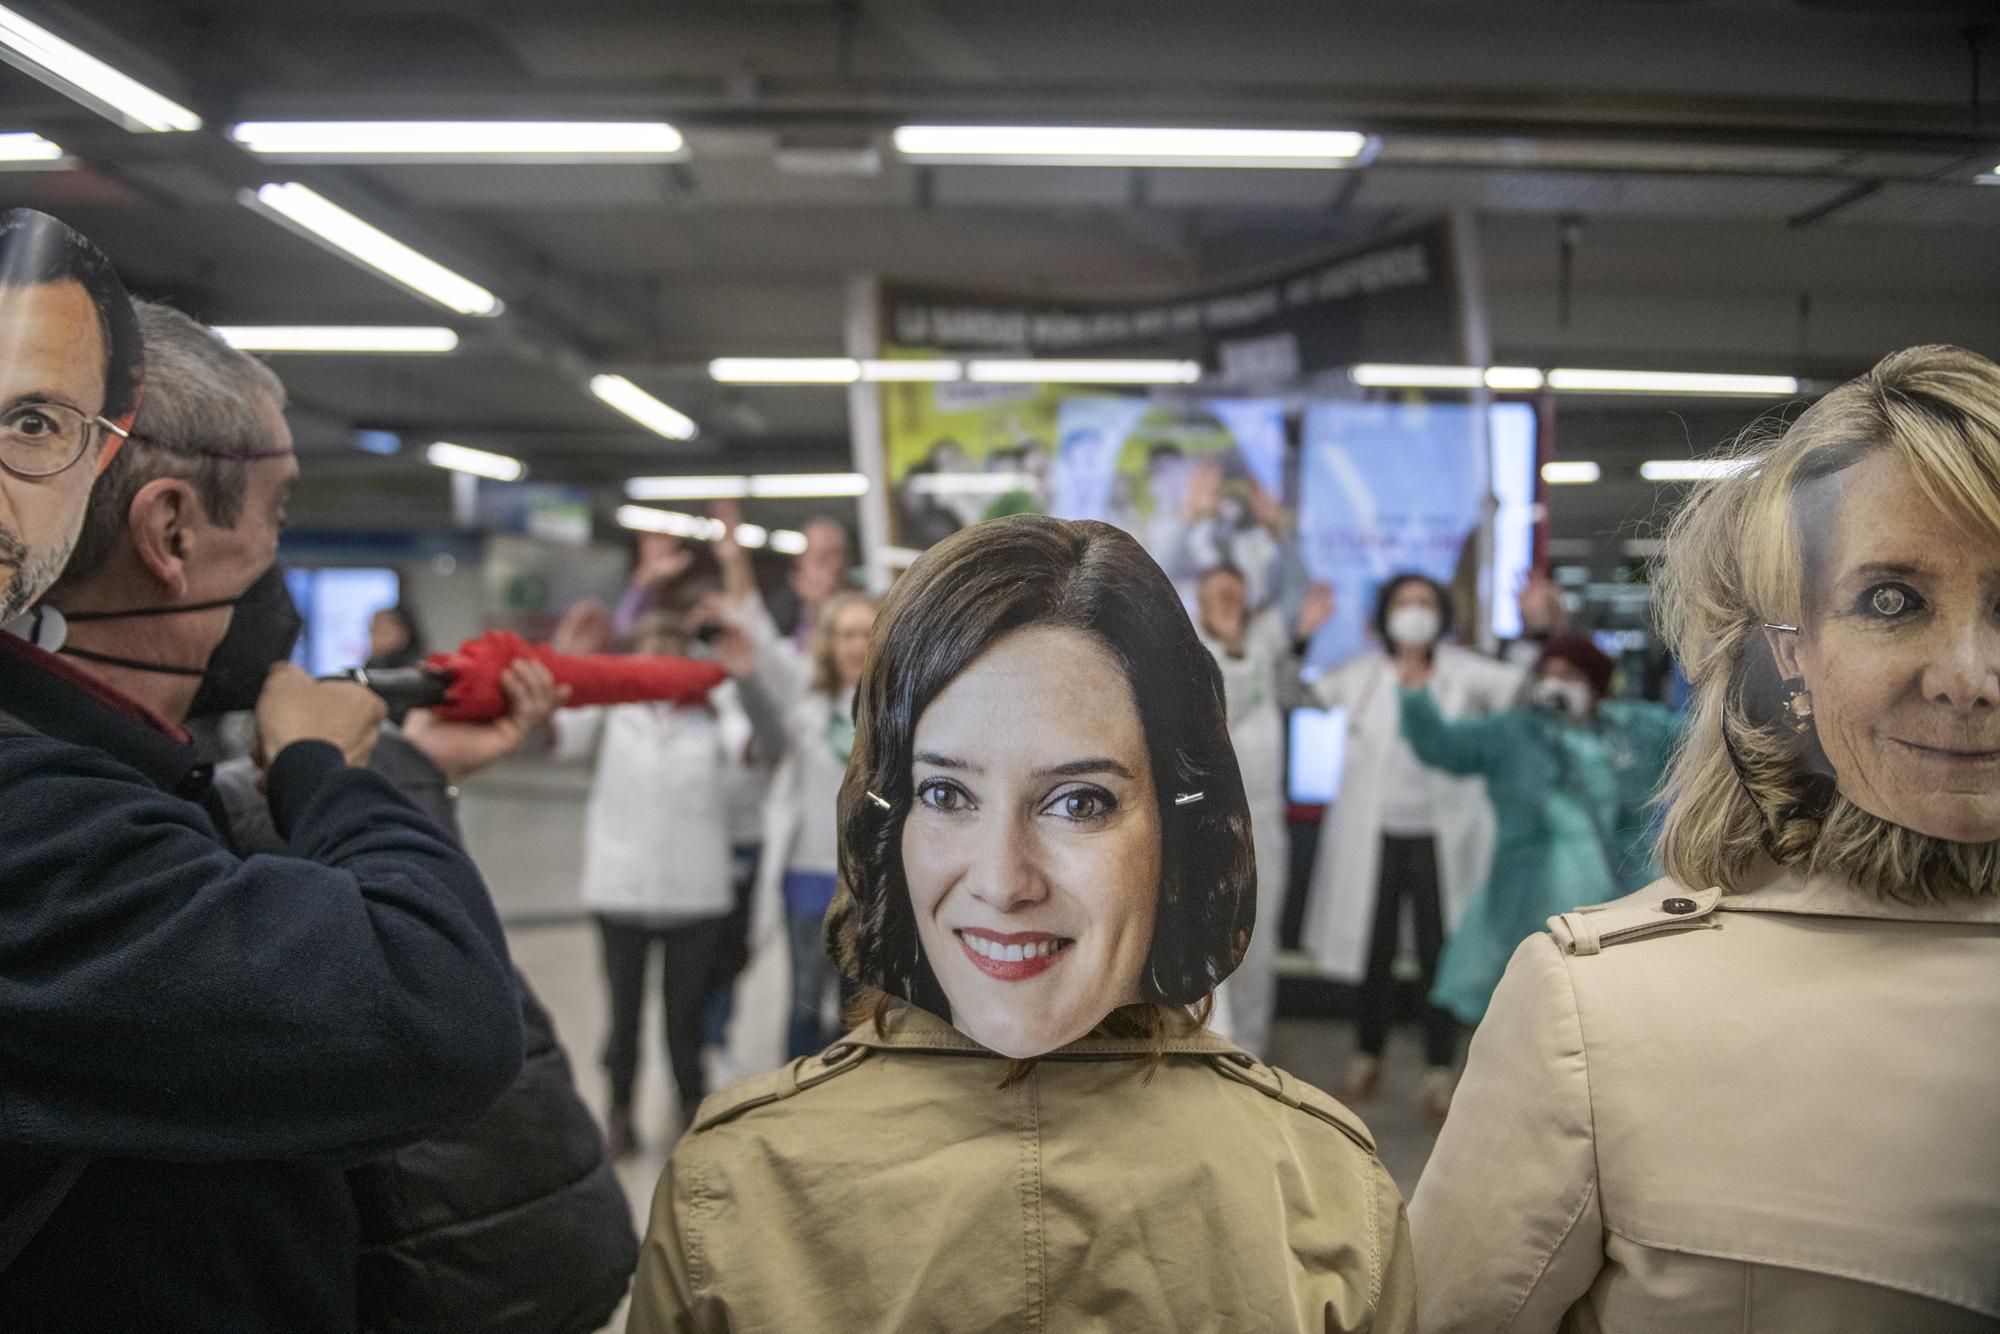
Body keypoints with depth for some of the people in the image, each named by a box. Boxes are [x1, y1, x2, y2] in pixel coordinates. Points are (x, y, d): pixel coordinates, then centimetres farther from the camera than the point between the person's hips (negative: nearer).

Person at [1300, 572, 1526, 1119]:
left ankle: (1439, 1072, 15)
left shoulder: (1465, 674, 0)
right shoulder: (1362, 673, 4)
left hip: (1441, 837, -1)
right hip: (1374, 836, 2)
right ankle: (1367, 1058, 29)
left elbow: (1527, 688, -9)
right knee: (1373, 950, 11)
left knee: (1440, 955, 1)